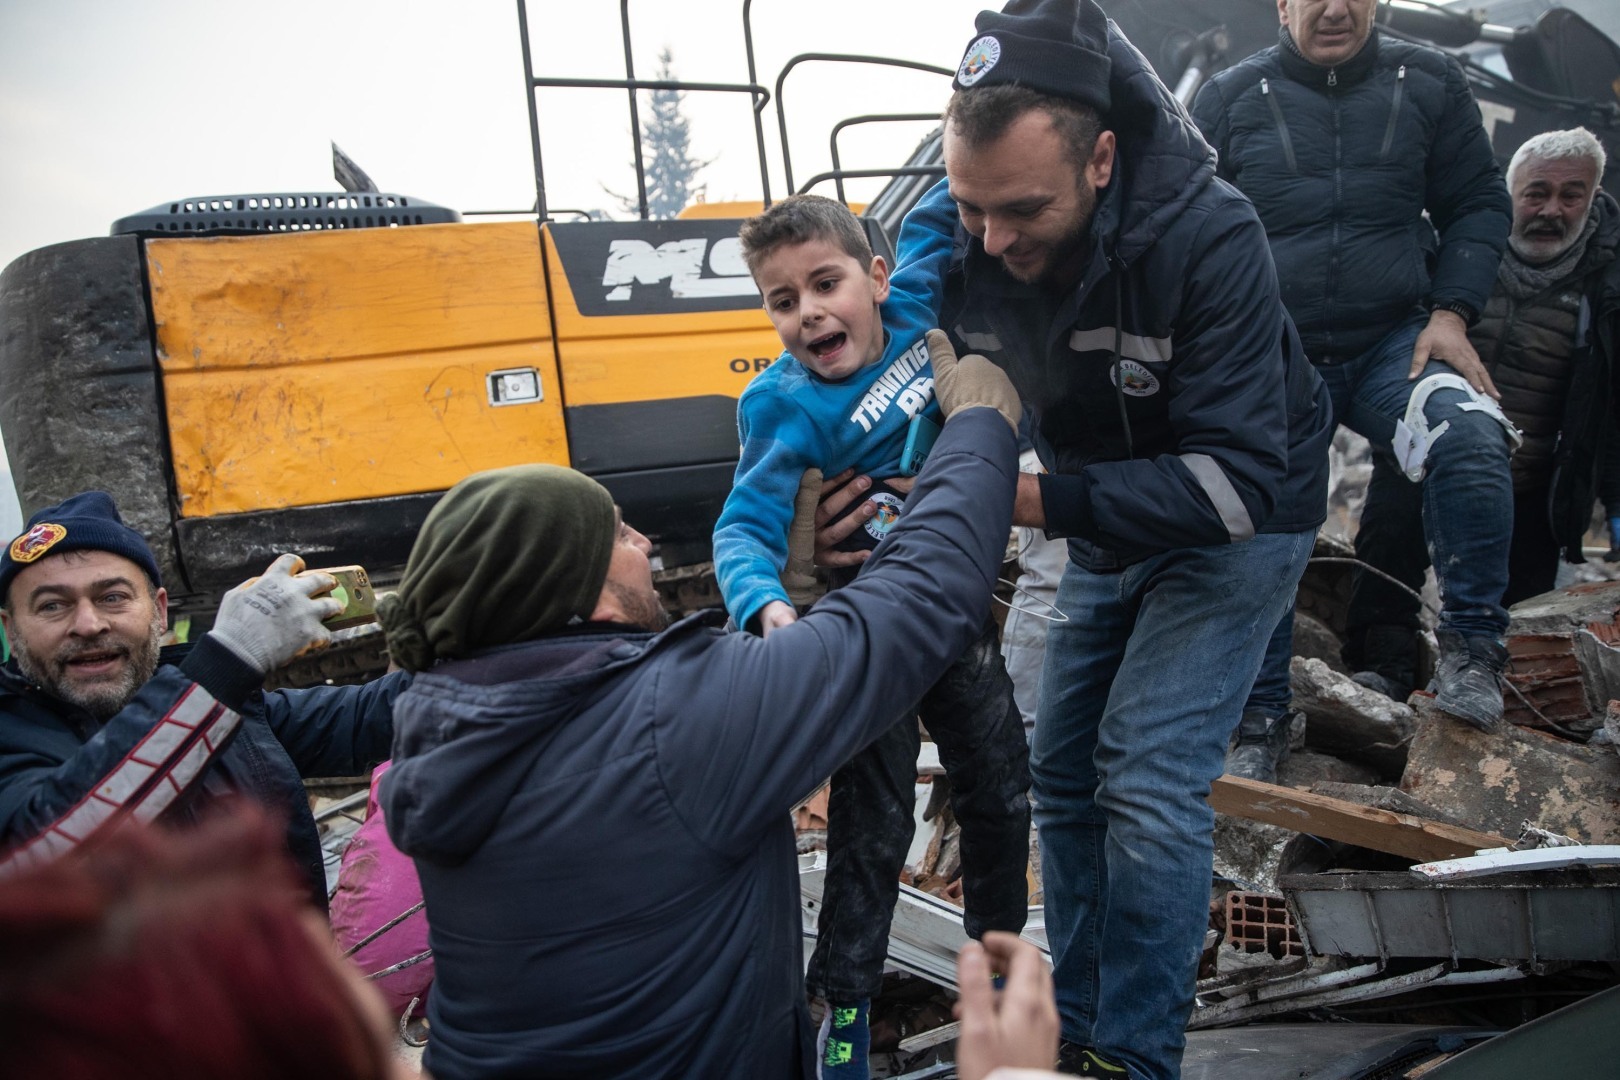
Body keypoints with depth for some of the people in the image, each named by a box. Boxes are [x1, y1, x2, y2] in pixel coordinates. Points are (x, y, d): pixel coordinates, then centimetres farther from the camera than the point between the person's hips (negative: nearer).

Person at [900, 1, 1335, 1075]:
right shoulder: (967, 243, -17)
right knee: (1066, 779, 7)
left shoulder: (1210, 240, -32)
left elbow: (1238, 478, -34)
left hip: (1236, 524, -6)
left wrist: (1037, 499, -41)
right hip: (1109, 524, 6)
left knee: (1149, 781, -16)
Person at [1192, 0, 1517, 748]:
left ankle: (1470, 645, -10)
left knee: (1469, 442, -29)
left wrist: (1451, 312, -5)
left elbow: (1479, 203, 11)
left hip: (1395, 342, 0)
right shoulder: (1229, 99, 2)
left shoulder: (1428, 81, 6)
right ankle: (1259, 719, 14)